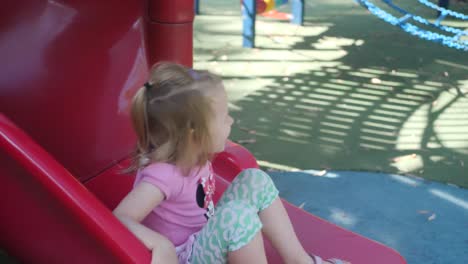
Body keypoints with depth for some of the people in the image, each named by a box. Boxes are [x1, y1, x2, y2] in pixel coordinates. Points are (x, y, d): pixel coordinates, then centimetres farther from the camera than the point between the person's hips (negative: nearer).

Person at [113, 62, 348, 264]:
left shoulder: (191, 155, -6)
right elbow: (120, 219, -36)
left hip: (205, 238, 9)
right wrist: (160, 244, -47)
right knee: (237, 216, -33)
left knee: (254, 180, 0)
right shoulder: (164, 175, -31)